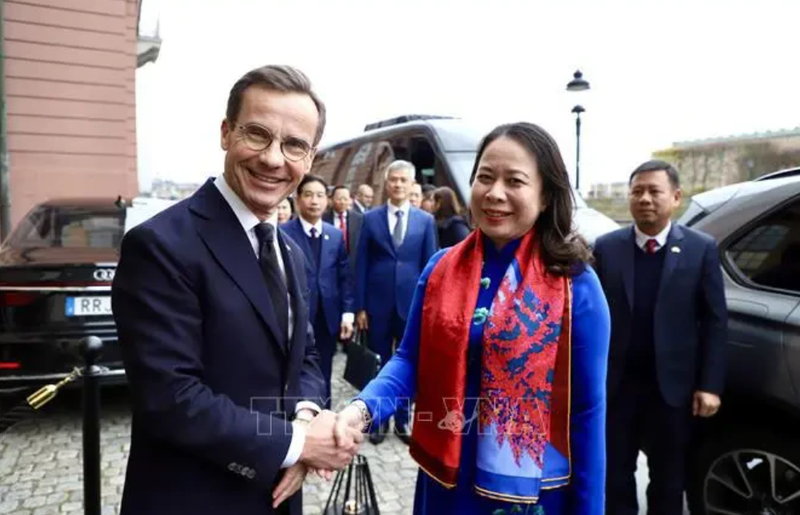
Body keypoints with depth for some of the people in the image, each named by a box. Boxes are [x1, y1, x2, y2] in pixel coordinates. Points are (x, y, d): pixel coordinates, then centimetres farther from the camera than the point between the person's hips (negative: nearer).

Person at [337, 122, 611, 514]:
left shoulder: (575, 285, -12)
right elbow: (410, 360, -1)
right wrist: (364, 407, -19)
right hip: (445, 480, 3)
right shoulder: (440, 268, -4)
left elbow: (587, 410, -8)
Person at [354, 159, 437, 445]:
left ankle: (403, 419, 27)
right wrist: (360, 306, -3)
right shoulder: (371, 218, 2)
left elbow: (430, 267, 2)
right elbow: (361, 264, 1)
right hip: (378, 304, 0)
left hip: (412, 303, 0)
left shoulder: (425, 220, 2)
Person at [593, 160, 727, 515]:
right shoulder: (606, 248, -1)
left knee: (669, 480, 17)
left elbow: (714, 321, -3)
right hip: (615, 385, 1)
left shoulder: (701, 249, -2)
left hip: (672, 386, 0)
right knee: (615, 475, 15)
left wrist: (710, 385, -8)